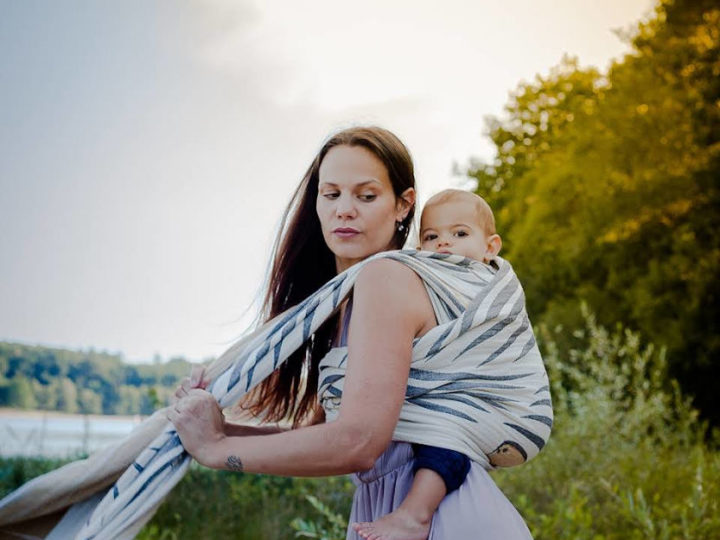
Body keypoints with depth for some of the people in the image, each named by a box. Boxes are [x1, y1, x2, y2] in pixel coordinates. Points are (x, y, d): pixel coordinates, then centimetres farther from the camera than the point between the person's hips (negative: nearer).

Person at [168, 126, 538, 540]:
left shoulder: (386, 275, -15)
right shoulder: (341, 306, 11)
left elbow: (357, 442, -23)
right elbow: (319, 431, 9)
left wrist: (216, 447, -14)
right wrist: (217, 427, -4)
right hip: (381, 507, 8)